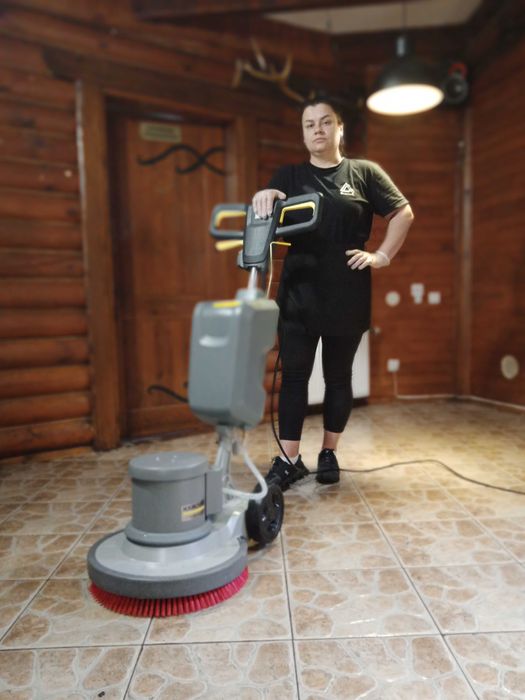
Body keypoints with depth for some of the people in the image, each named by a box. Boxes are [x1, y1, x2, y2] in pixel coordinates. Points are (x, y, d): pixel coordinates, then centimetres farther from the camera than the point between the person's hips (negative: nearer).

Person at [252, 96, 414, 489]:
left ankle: (329, 454, 23)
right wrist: (263, 198, -22)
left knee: (338, 376, 8)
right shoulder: (290, 176, 11)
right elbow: (268, 219, 0)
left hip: (346, 296, 0)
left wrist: (382, 256, -1)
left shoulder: (364, 173, 8)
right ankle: (289, 460, 10)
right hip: (298, 294, 1)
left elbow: (404, 213, 9)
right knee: (294, 376, 1)